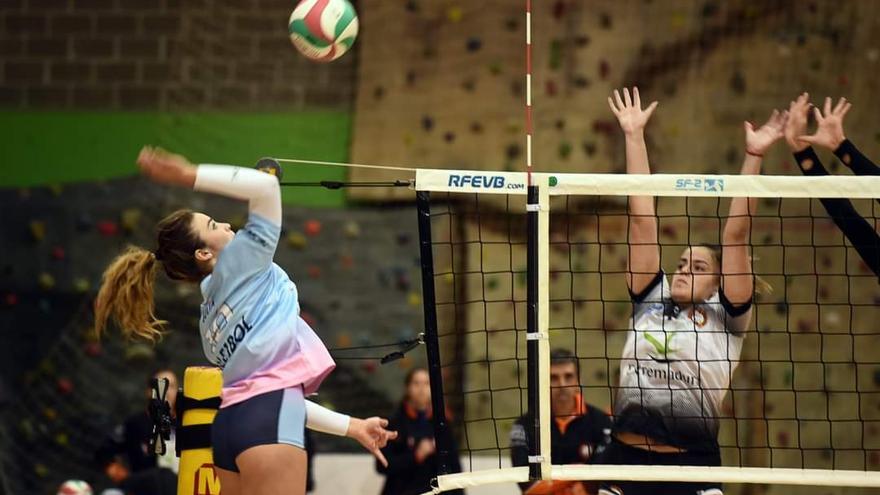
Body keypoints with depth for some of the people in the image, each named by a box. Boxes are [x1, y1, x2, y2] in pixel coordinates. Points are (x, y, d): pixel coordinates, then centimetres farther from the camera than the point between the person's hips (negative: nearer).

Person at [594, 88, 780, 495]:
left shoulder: (726, 317, 7)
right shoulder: (651, 301, 14)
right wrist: (634, 135, 12)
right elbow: (642, 219, 12)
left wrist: (753, 157, -6)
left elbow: (736, 236, 0)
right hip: (625, 458, 3)